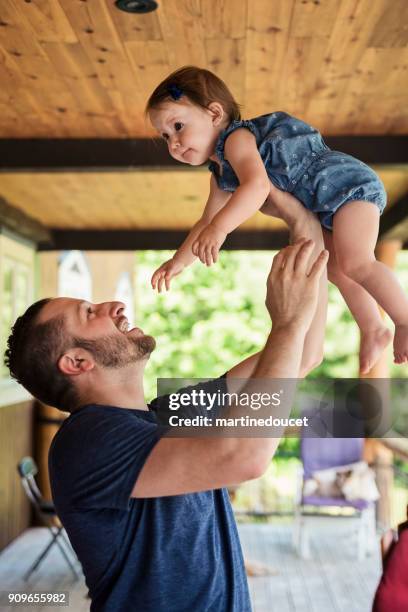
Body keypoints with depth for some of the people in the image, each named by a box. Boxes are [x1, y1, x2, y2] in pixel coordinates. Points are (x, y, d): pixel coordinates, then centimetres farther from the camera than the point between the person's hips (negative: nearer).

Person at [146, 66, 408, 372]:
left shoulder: (237, 138, -20)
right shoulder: (221, 175, 11)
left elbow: (257, 185, -39)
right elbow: (208, 222, 23)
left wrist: (219, 228, -47)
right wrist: (179, 261, 21)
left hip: (347, 184, -11)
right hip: (324, 210, 11)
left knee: (354, 263, -27)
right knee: (336, 269, 20)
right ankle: (373, 330, 33)